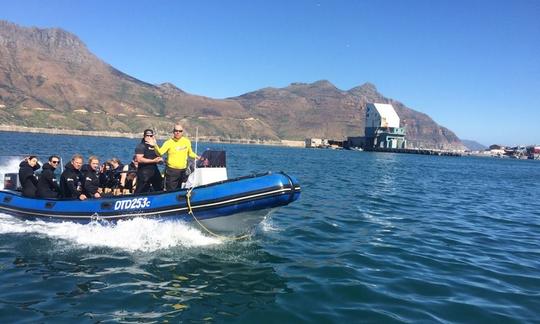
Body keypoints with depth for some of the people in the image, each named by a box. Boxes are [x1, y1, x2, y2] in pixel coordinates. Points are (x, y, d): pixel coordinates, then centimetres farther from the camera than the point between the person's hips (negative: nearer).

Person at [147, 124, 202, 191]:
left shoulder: (187, 141, 3)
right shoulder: (169, 142, -9)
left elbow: (190, 153, 19)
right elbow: (160, 153, -19)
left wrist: (198, 157, 10)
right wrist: (155, 145, -34)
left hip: (183, 171, 4)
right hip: (172, 171, -4)